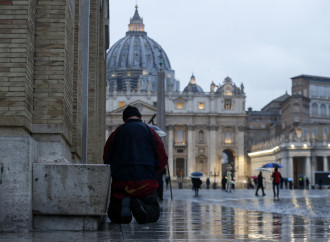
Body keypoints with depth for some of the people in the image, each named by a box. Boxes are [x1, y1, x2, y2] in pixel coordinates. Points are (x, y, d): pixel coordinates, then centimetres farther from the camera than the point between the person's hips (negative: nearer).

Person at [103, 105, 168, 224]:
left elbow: (106, 159, 9)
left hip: (120, 182, 1)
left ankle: (122, 205, -22)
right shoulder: (150, 131, 8)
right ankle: (142, 208, -22)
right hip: (146, 183, -1)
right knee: (154, 211, 15)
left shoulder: (116, 133, 8)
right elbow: (163, 159, 5)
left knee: (113, 215, 15)